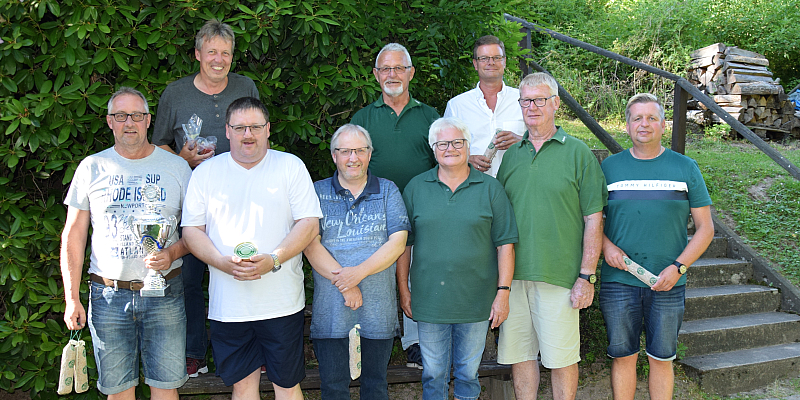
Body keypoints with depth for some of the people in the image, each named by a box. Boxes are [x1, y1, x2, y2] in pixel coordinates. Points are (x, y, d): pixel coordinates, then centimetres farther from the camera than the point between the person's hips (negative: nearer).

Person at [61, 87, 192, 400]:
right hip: (108, 294, 1)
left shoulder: (176, 166, 4)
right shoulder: (92, 168, 5)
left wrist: (172, 254, -14)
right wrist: (71, 298, 1)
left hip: (164, 292, 0)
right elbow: (73, 236, 6)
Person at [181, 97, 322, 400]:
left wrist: (274, 260, -17)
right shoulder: (206, 172, 8)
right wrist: (222, 262, -12)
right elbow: (191, 230, 6)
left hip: (281, 303, -1)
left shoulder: (291, 166, 3)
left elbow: (309, 223, -3)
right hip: (228, 304, 2)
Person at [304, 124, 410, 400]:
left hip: (379, 308, 1)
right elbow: (310, 245, -5)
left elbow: (397, 243, -4)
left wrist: (359, 272, -15)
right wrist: (344, 283, -13)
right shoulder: (317, 192, 5)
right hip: (330, 308, 0)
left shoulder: (387, 191, 6)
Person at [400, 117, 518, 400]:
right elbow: (404, 244, 6)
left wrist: (503, 292, -5)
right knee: (433, 373, 11)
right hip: (429, 300, 1)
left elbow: (505, 245, -1)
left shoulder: (490, 189, 0)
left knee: (468, 372, 13)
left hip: (475, 301, 0)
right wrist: (403, 290, 4)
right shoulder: (416, 188, 3)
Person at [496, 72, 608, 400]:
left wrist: (586, 277, -8)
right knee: (519, 354, 11)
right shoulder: (510, 155, 11)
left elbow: (594, 220, -3)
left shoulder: (577, 152, -1)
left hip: (559, 275, -4)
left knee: (561, 357, 5)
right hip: (514, 275, 4)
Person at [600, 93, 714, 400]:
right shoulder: (610, 166, 5)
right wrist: (606, 246, -10)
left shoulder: (685, 168, 4)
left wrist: (678, 268, -9)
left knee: (661, 358, 8)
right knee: (623, 356, 7)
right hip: (618, 280, 0)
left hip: (667, 283, 0)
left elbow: (705, 228, 3)